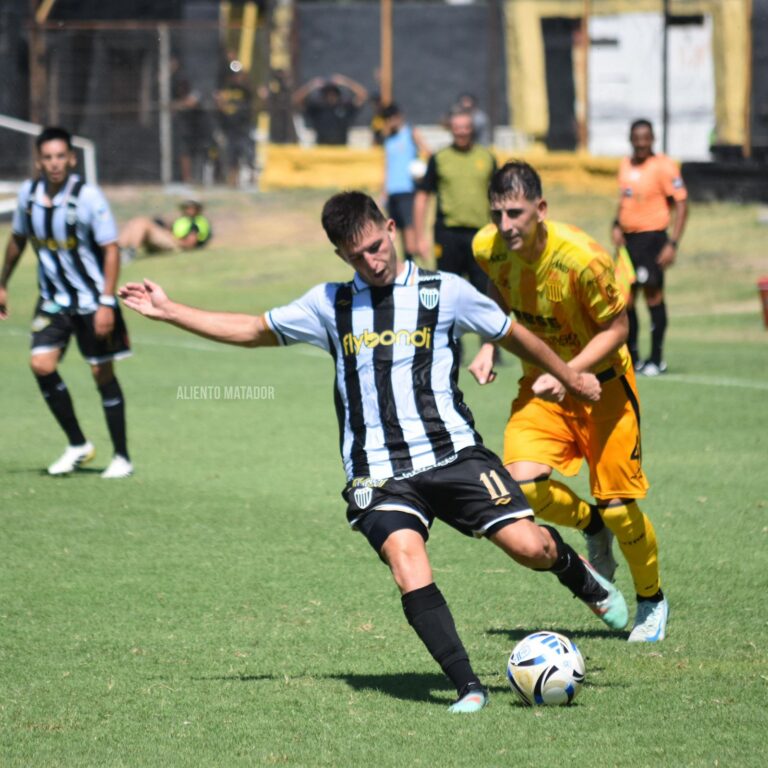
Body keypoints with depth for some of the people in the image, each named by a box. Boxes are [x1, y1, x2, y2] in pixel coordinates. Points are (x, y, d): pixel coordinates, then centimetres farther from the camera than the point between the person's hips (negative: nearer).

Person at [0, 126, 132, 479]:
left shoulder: (88, 197, -18)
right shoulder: (29, 193, -3)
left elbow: (111, 250, -15)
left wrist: (107, 303, -21)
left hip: (92, 300, -4)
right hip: (53, 300, 4)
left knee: (102, 373, -1)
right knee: (42, 365, -9)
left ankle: (122, 458, 10)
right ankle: (78, 445, 7)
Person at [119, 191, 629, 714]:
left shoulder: (444, 292, 5)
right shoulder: (331, 304, 12)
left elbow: (512, 334, 19)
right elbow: (253, 331, 23)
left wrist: (570, 377, 28)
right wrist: (168, 311, 19)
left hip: (452, 452, -1)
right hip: (378, 472, 1)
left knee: (529, 546, -14)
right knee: (407, 562, -25)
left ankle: (579, 574, 23)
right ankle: (468, 687, -20)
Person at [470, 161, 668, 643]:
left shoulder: (583, 259, -29)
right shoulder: (489, 248, -15)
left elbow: (617, 328, -17)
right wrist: (489, 347, -5)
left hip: (601, 382, -4)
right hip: (541, 384, 4)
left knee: (617, 506, -2)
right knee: (522, 483, -20)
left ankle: (653, 601, 27)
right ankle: (592, 527, 14)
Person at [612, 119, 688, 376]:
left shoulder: (663, 166, -10)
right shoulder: (625, 165, 11)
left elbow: (681, 205, -11)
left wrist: (673, 244, -17)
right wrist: (617, 225, 8)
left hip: (651, 237, -7)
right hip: (628, 238, 7)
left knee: (653, 295, -4)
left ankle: (656, 359, 4)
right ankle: (632, 357, 18)